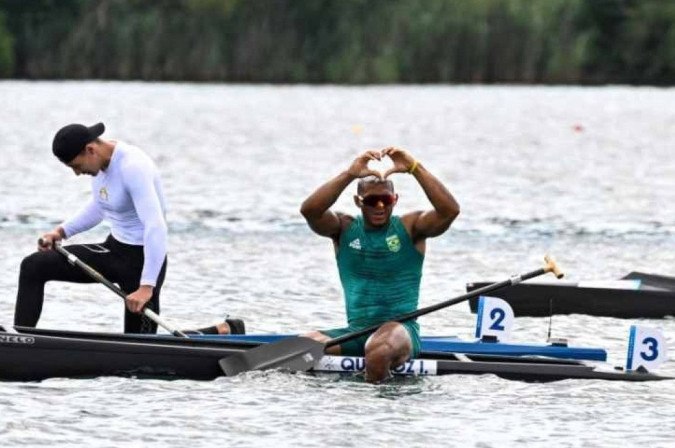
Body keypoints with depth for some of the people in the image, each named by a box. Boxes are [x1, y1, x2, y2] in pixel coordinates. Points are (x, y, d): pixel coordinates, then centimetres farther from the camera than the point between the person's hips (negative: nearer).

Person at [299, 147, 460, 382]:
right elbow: (310, 210, -9)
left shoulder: (410, 228, 5)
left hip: (401, 329, -3)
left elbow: (450, 211, -13)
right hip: (355, 331, 3)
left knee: (380, 347, -38)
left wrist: (415, 168, -18)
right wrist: (350, 174, -18)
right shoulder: (345, 228, 10)